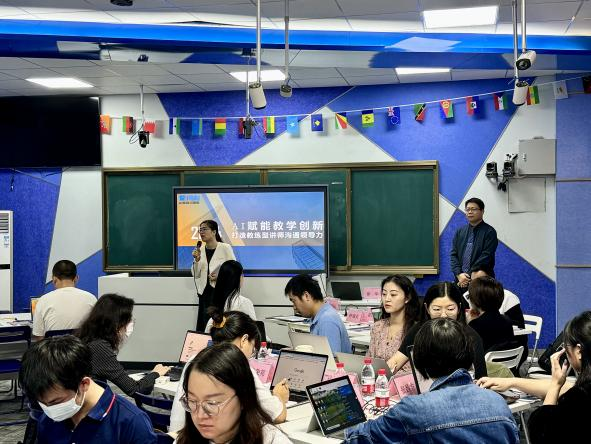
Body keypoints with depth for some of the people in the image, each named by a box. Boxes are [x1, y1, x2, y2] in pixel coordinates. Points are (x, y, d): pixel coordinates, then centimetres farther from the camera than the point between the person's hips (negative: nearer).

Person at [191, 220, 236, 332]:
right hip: (205, 292, 4)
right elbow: (196, 275, 8)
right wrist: (196, 260, -8)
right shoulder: (200, 250, 7)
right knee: (204, 326, 1)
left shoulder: (225, 248, -5)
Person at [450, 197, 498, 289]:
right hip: (461, 281, 4)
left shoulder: (489, 232, -2)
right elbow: (454, 254, 9)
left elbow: (486, 257, -10)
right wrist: (459, 274, -7)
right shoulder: (460, 232, 14)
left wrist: (469, 276, -14)